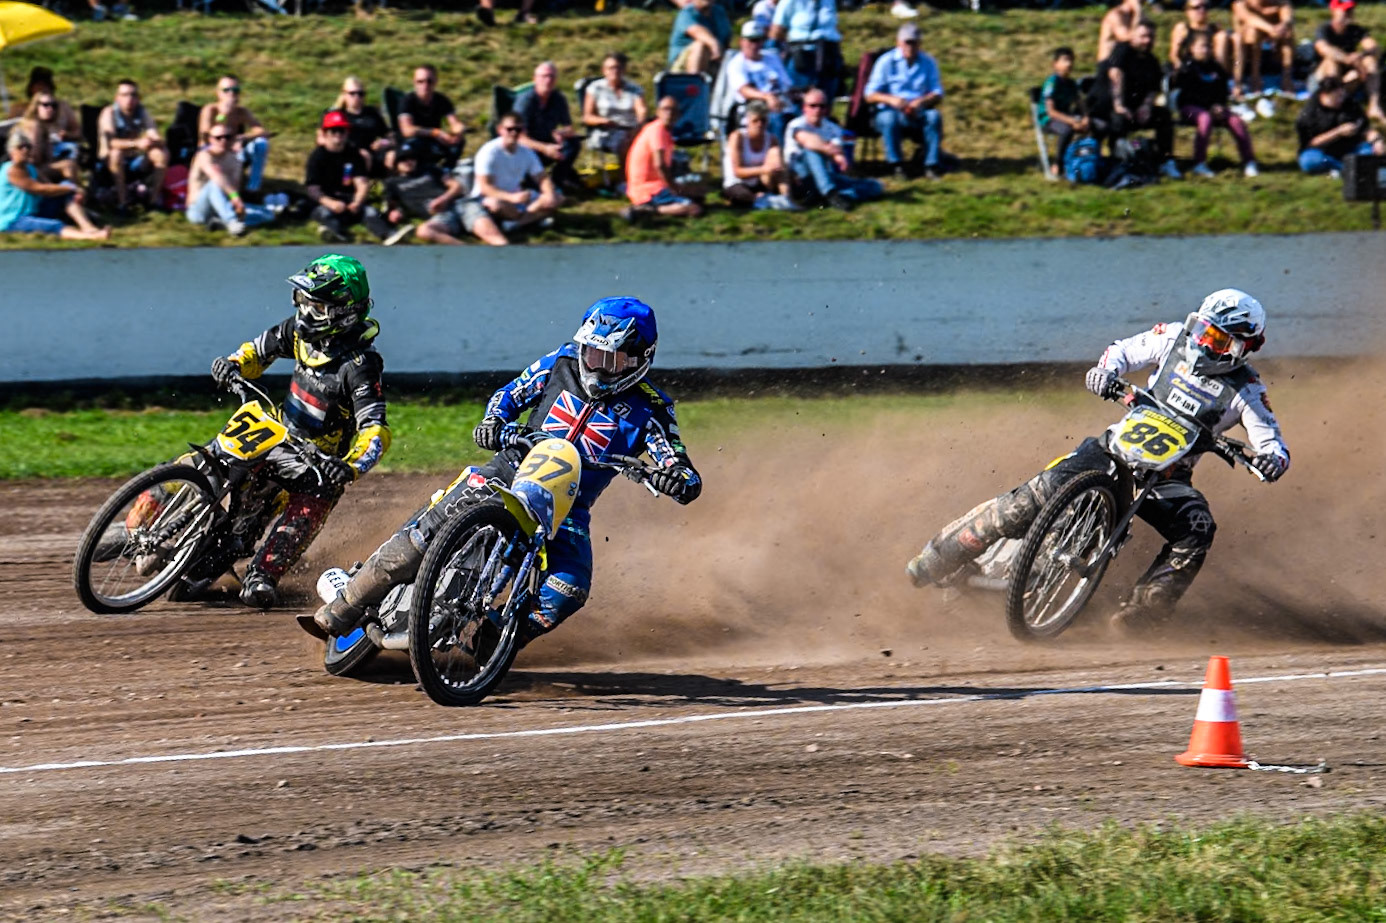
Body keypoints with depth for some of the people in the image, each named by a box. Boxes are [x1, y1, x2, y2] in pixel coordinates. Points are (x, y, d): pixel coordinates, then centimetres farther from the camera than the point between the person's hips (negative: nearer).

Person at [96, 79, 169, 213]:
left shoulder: (142, 112, -1)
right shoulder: (109, 113, -14)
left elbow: (158, 139, -9)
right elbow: (110, 143, -30)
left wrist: (152, 142, -35)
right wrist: (136, 143, -42)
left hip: (135, 161, 4)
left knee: (161, 154, -19)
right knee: (116, 153, -37)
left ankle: (155, 197, -14)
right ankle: (122, 200, -31)